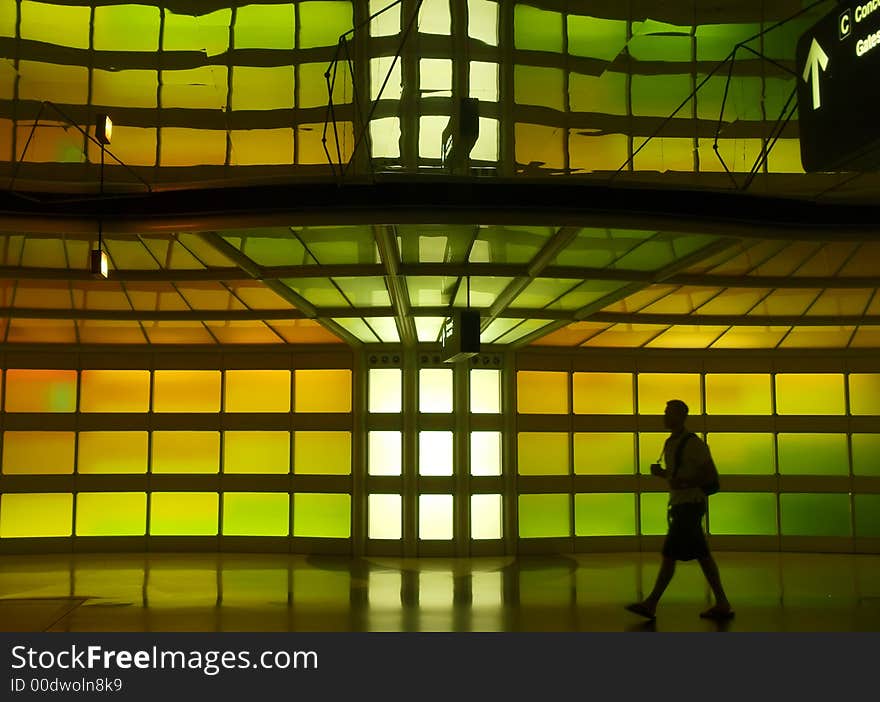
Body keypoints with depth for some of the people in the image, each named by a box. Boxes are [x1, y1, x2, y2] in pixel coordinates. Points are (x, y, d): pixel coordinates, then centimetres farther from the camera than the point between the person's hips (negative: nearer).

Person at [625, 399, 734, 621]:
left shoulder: (693, 442, -12)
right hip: (680, 505, 9)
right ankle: (722, 604, 12)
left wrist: (685, 483, -25)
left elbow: (710, 473, -14)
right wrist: (659, 472, 6)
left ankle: (651, 604, -3)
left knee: (670, 553, -7)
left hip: (690, 504, -9)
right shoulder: (670, 443, 16)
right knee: (702, 555, 9)